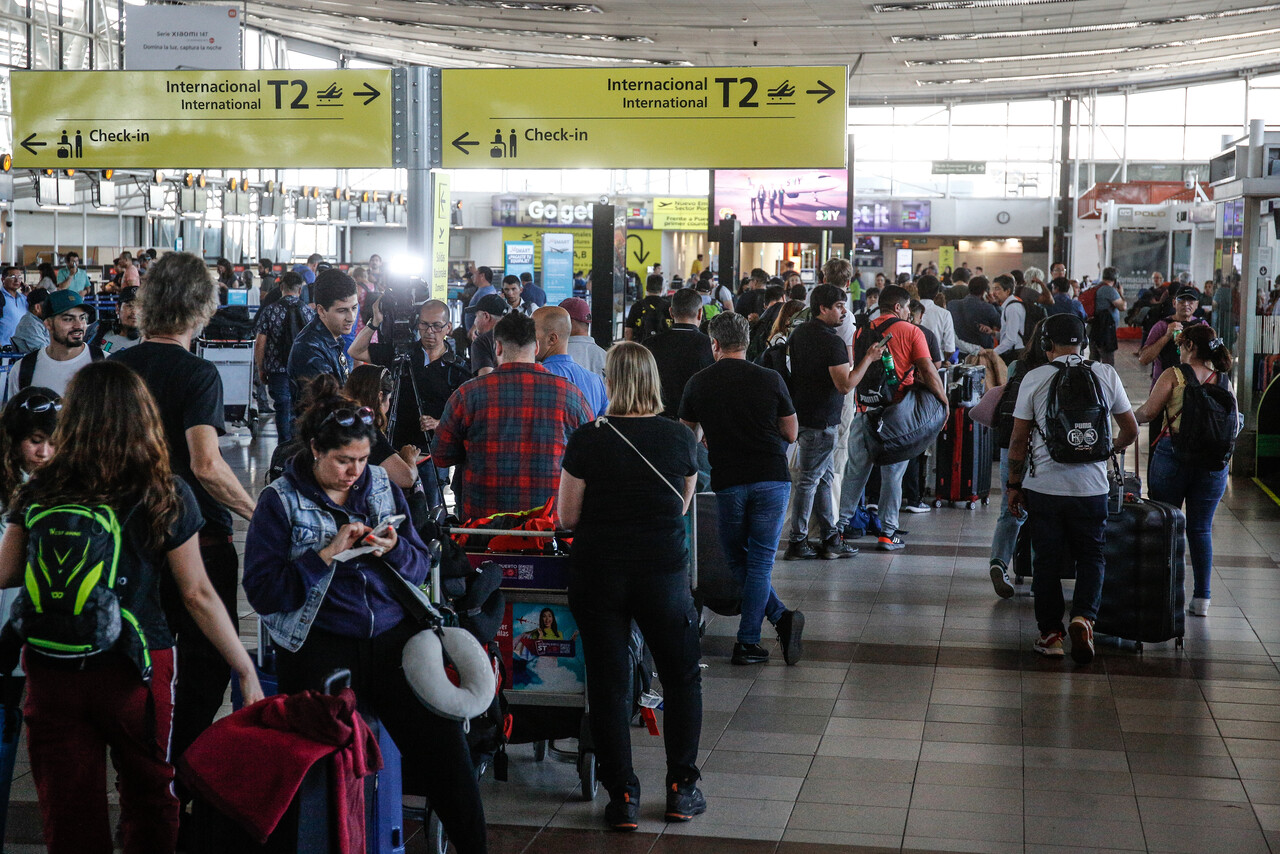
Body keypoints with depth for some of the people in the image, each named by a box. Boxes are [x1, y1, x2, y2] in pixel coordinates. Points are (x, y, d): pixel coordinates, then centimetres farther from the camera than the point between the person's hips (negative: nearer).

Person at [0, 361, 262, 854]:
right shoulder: (165, 496, -9)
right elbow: (198, 596, -8)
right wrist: (246, 670, -1)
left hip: (50, 673, 2)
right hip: (136, 673, -1)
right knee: (149, 800, 18)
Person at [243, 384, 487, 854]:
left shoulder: (382, 486, 15)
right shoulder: (280, 501, 3)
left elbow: (421, 566, 18)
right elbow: (262, 592, -5)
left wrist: (395, 549, -4)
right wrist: (327, 554, -13)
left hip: (392, 634, 3)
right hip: (319, 643, -3)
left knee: (442, 740, -13)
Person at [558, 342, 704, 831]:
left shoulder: (587, 441, -9)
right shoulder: (679, 438, -4)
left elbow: (567, 518, -3)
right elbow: (682, 507, 9)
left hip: (597, 574, -1)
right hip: (663, 571, 1)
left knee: (608, 684, 8)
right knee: (683, 676, 17)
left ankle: (622, 797, 11)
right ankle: (682, 789, 18)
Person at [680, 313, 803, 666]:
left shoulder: (698, 383, 2)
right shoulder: (770, 380, -2)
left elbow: (690, 436, 17)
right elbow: (791, 434, 8)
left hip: (727, 482, 0)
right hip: (772, 477, 0)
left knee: (738, 561, 14)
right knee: (760, 560, 5)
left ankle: (781, 616, 0)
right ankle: (746, 643, -1)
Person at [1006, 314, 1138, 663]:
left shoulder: (1035, 378, -3)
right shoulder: (1106, 375, 1)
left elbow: (1019, 439, -1)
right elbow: (1130, 431, 9)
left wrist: (1014, 484, 9)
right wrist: (1109, 448, 31)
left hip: (1043, 486, -1)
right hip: (1091, 487, 1)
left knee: (1046, 560, 10)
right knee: (1091, 556, 13)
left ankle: (1050, 633, 14)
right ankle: (1083, 616, -8)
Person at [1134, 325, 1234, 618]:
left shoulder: (1174, 375, -6)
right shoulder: (1224, 381, 4)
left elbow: (1148, 412, -10)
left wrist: (1131, 419, 11)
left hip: (1173, 455, -3)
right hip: (1213, 462, 3)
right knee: (1201, 529, 10)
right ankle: (1201, 598, 8)